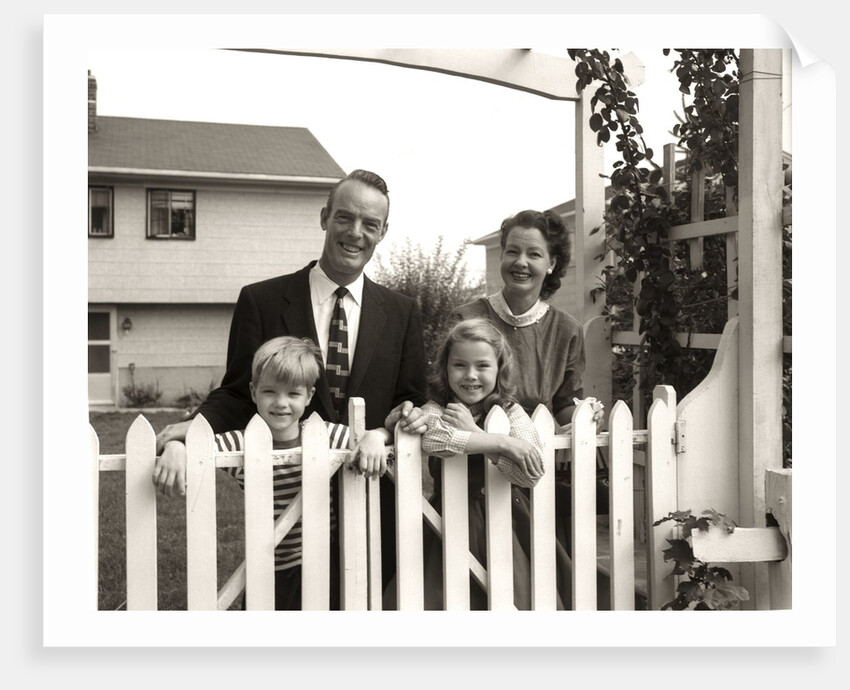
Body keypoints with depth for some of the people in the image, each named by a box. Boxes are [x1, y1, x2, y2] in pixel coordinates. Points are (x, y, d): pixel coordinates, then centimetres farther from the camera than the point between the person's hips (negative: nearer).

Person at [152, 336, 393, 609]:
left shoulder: (325, 436, -8)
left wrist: (375, 436, -23)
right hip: (267, 574, 0)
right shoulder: (240, 444, -11)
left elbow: (380, 432, -1)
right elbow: (196, 446, -20)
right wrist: (176, 448, -42)